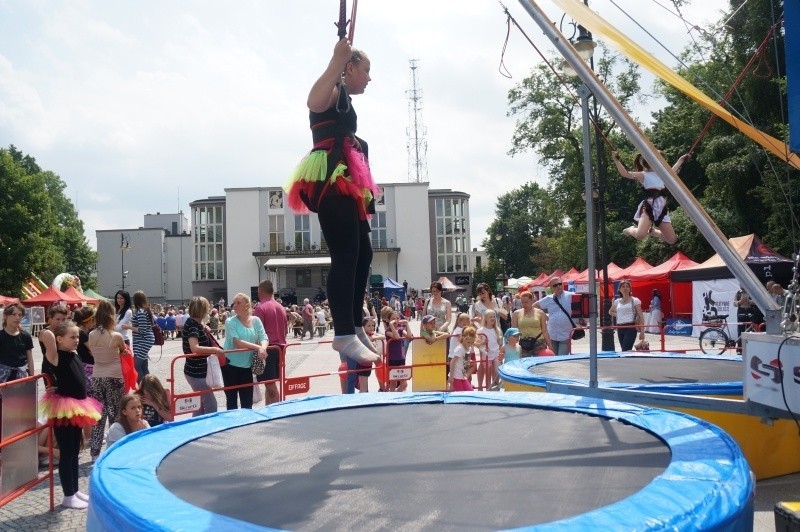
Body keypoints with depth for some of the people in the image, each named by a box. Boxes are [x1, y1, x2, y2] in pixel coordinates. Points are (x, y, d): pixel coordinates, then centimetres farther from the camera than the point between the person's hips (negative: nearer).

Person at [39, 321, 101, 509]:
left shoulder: (73, 355, 6)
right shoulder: (56, 357, -16)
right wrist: (52, 335, -12)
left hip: (77, 407, 8)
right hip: (63, 409, -8)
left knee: (75, 451, 16)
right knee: (66, 452, 1)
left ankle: (75, 491, 28)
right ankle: (68, 496, 10)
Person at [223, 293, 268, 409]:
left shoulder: (256, 321, 2)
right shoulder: (230, 322, -8)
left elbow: (264, 338, -4)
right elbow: (236, 343, -19)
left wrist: (263, 348, -27)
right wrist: (257, 347, -27)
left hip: (247, 366, 3)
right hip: (231, 365, -3)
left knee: (247, 401, 8)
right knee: (232, 400, 8)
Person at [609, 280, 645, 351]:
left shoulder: (635, 300, -1)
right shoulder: (617, 302, 11)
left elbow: (641, 316, -4)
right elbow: (610, 311, 31)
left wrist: (642, 331, -10)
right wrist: (617, 315, 10)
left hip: (630, 328, -5)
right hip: (620, 329, 5)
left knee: (625, 350, -16)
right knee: (624, 350, 8)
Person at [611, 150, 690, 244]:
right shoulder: (643, 175, 0)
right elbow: (624, 173, -12)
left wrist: (681, 160, 45)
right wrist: (616, 160, -20)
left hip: (661, 209, 6)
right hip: (649, 207, -6)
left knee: (672, 240, 3)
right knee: (640, 235, -29)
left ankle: (652, 231, 30)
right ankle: (630, 230, 9)